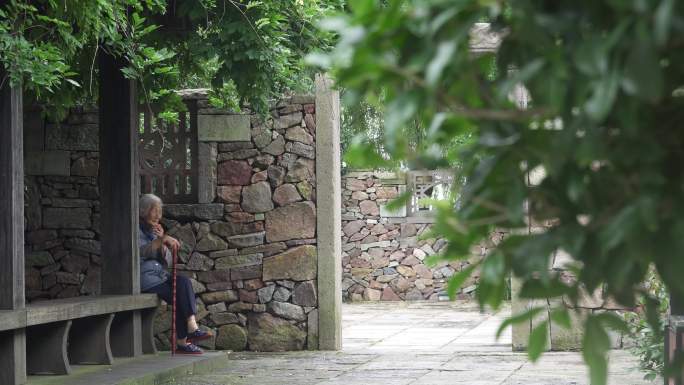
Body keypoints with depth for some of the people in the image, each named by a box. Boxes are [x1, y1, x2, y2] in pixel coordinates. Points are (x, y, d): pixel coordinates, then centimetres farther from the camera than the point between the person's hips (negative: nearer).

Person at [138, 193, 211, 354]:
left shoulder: (153, 230, 20)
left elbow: (167, 261, 13)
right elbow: (143, 252, -22)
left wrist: (162, 241, -3)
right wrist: (162, 240, -33)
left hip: (159, 274, 7)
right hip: (143, 277, -7)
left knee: (183, 281, -22)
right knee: (179, 296, -23)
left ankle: (191, 327, -36)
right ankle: (182, 341, -20)